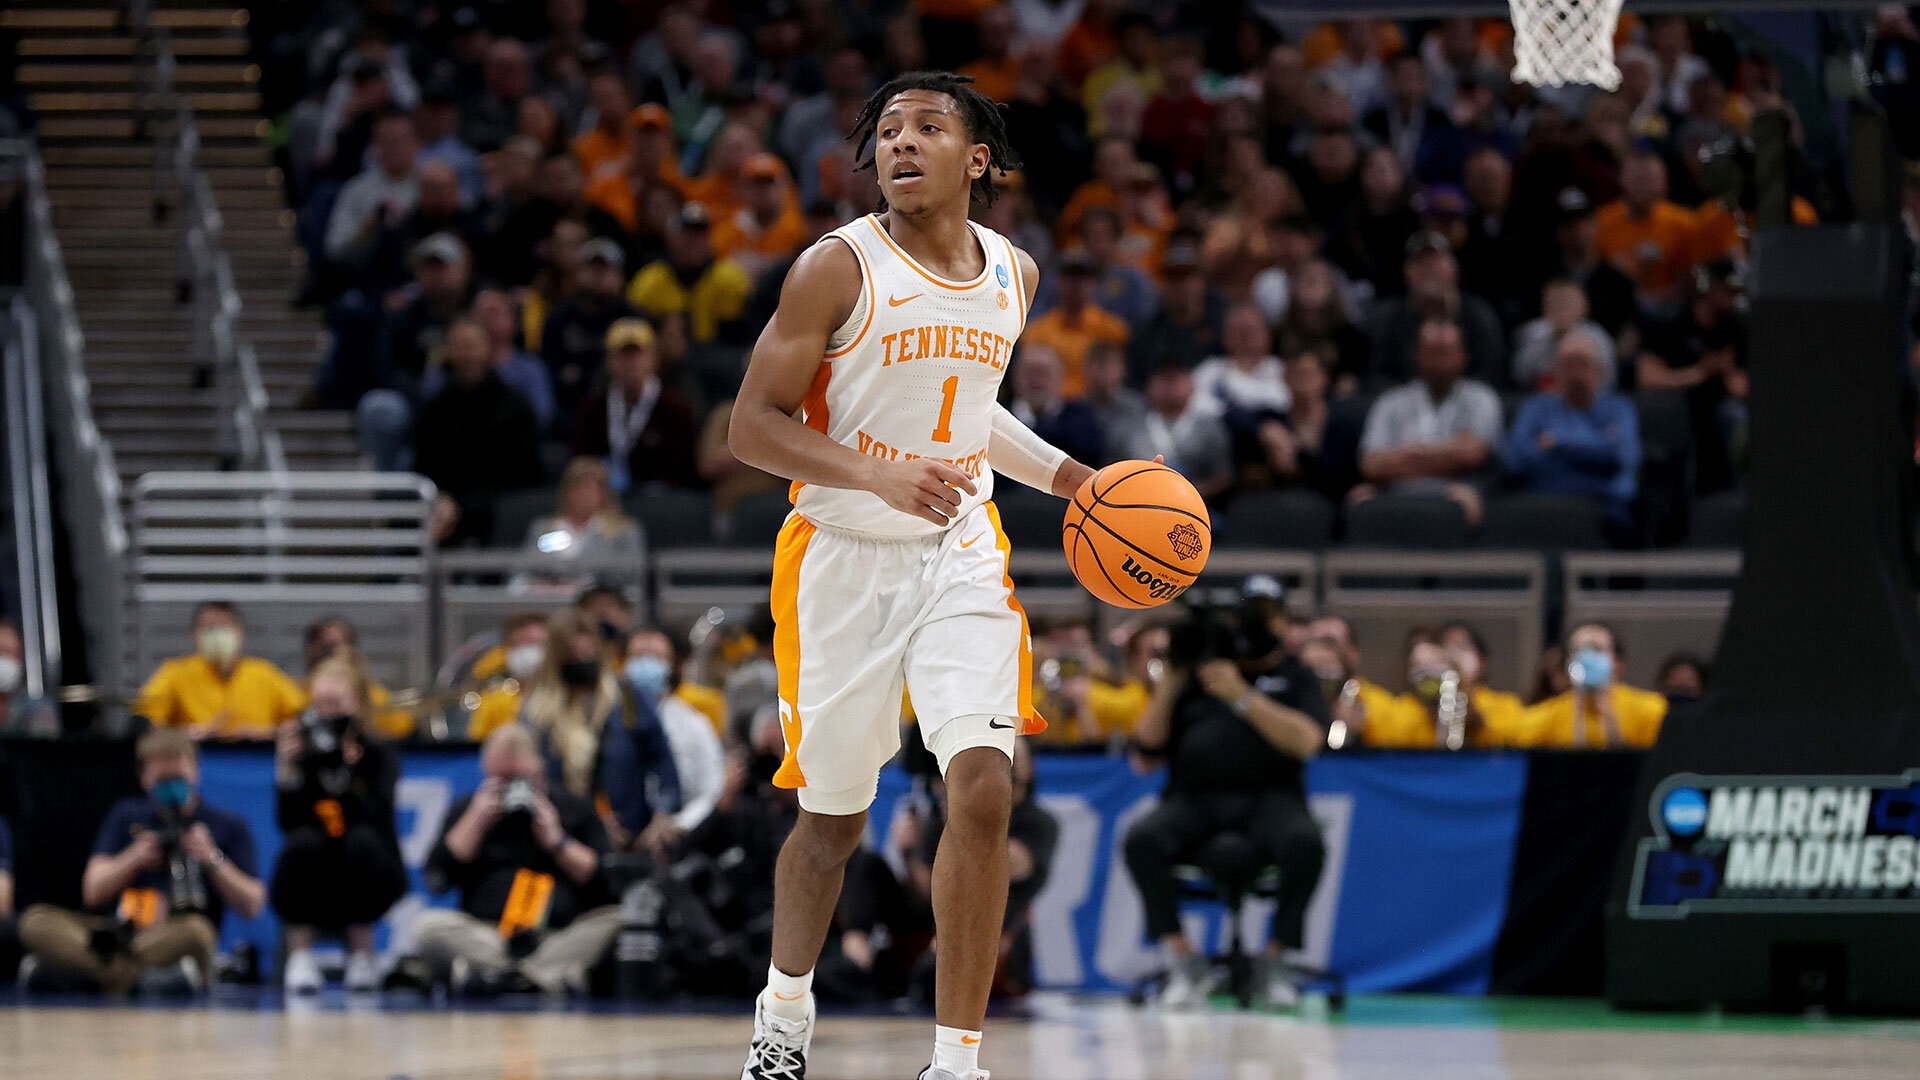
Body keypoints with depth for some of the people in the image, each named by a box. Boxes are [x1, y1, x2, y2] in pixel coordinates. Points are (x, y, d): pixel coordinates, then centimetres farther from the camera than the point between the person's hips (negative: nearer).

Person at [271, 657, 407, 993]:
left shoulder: (378, 756, -4)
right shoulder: (301, 754, -2)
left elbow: (377, 819, -22)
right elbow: (287, 823, -15)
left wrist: (350, 769, -34)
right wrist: (287, 769, -27)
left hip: (364, 884, 0)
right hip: (310, 892, 0)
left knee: (362, 840, -31)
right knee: (305, 841, -30)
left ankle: (361, 953, -16)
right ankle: (299, 955, -21)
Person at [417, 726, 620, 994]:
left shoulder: (575, 809, 15)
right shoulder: (468, 809, 18)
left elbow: (604, 880, 7)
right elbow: (438, 877, 6)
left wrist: (558, 843, -2)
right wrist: (477, 820, 3)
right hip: (486, 934, 0)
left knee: (617, 921, -29)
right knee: (427, 925, -28)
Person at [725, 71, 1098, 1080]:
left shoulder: (1012, 274, 5)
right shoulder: (838, 268, -11)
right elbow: (753, 426, -12)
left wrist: (1067, 476, 12)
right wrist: (879, 475, -26)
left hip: (960, 553, 3)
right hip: (845, 555, -3)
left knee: (983, 791, -17)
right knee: (831, 818, 11)